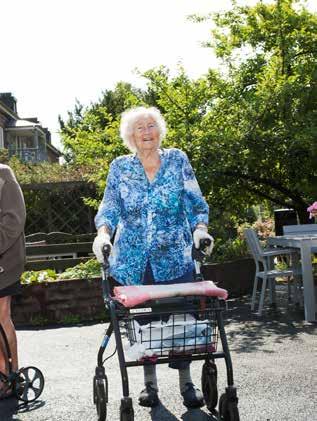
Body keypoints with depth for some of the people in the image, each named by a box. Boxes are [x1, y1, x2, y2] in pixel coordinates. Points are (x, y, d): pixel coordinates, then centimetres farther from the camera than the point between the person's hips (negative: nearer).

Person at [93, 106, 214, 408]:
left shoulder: (177, 160, 4)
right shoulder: (119, 167, 5)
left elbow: (195, 203, 1)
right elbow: (110, 206, -1)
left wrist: (200, 228, -17)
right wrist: (103, 233, -20)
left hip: (174, 259, -1)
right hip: (133, 262, 1)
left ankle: (186, 383, 15)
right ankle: (149, 383, 19)